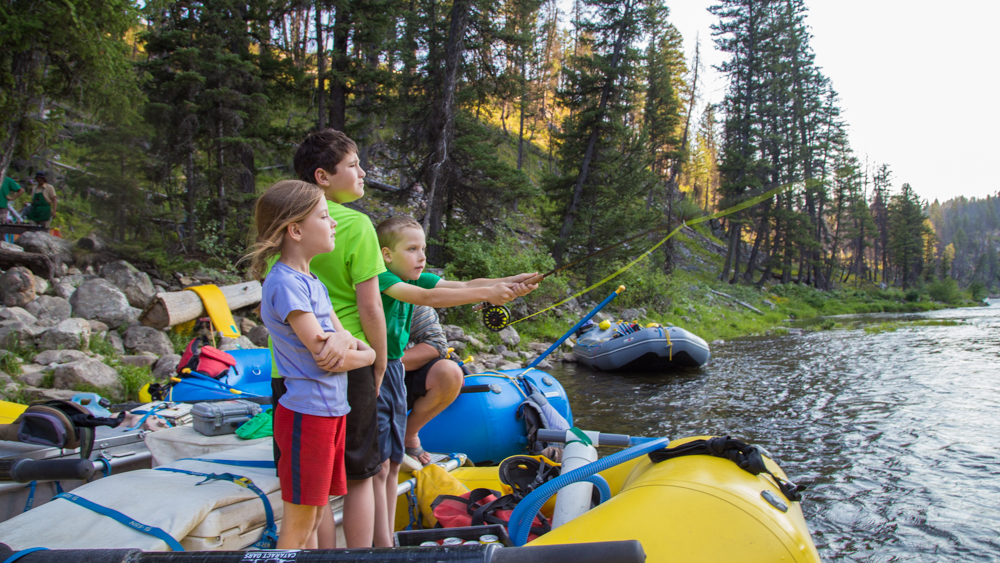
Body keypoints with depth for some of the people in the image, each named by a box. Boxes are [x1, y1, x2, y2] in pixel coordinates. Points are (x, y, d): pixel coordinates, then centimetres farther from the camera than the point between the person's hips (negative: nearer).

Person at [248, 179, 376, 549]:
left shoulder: (312, 282, 12)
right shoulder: (285, 283, -16)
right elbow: (324, 356, -18)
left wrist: (346, 343, -11)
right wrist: (368, 355, -2)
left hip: (331, 410, 9)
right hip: (307, 412, -9)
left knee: (314, 519, 17)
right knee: (298, 526, 3)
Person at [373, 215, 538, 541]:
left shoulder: (416, 278, 6)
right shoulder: (378, 278, -18)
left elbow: (463, 286, -5)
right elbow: (426, 298, -32)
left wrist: (510, 283, -20)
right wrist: (486, 294, -37)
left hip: (394, 372, 9)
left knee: (393, 464, 13)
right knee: (378, 467, -4)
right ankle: (380, 547, 5)